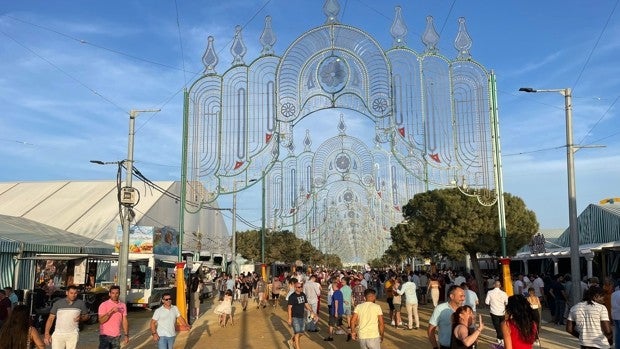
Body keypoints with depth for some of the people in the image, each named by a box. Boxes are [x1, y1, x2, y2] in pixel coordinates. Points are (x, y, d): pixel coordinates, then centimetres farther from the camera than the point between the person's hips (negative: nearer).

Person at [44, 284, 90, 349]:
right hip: (58, 334, 0)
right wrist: (47, 334, -4)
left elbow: (86, 316, 14)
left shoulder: (81, 303, 5)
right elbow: (50, 319, 3)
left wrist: (81, 318, -9)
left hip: (73, 334, 0)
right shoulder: (58, 303, 2)